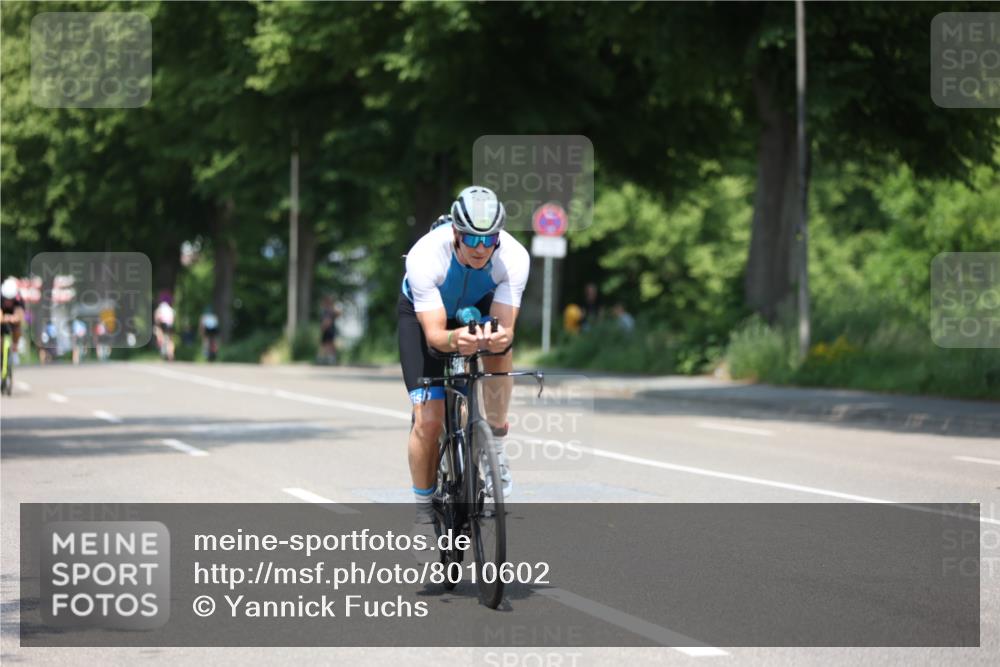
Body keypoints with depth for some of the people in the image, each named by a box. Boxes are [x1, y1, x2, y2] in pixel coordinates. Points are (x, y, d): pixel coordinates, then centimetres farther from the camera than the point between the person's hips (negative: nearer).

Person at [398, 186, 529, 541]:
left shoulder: (514, 256, -33)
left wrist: (499, 336, -61)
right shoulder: (425, 255, -38)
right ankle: (424, 507, 8)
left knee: (499, 345, -33)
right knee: (429, 418, -14)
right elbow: (434, 334, -40)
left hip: (477, 308, 2)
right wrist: (454, 339, -62)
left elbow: (505, 326, -37)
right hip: (423, 314, -2)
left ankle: (496, 449, -15)